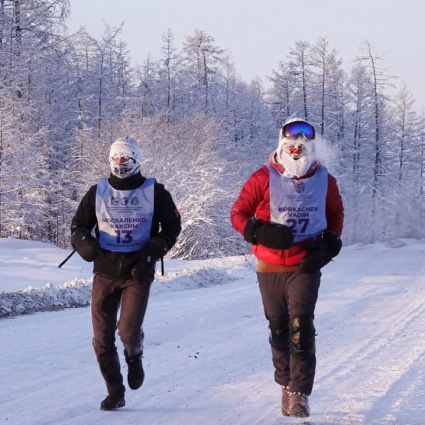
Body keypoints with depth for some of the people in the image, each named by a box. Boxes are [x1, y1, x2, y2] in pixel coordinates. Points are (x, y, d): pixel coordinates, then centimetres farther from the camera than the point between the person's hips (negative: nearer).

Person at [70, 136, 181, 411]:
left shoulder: (155, 192, 0)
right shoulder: (98, 192, 5)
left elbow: (172, 228, 5)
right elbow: (78, 226, 11)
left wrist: (152, 252, -11)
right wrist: (86, 244, -12)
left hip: (138, 273, -3)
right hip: (105, 272, 3)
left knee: (128, 331, -16)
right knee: (102, 338, 1)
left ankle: (134, 357, 21)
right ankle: (115, 393, 18)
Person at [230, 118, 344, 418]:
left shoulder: (325, 181, -2)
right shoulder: (264, 178, -8)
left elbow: (336, 214, 14)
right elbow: (238, 213, -3)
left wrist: (329, 244, -3)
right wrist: (260, 232, -21)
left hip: (305, 266, -1)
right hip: (269, 266, 1)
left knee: (301, 326, -14)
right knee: (278, 328, 11)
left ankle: (300, 394, -11)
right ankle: (287, 384, 30)